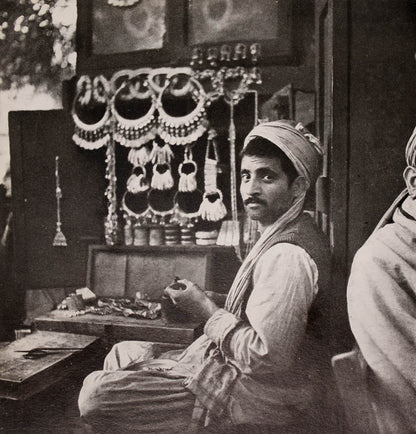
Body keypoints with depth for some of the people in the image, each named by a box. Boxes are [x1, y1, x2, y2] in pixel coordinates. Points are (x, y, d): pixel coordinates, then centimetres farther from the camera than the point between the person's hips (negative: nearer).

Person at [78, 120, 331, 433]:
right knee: (123, 354, 17)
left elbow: (267, 357, -27)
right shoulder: (279, 237, 10)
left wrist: (207, 310, -16)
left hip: (254, 394, -10)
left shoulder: (287, 255, -24)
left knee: (97, 395, -17)